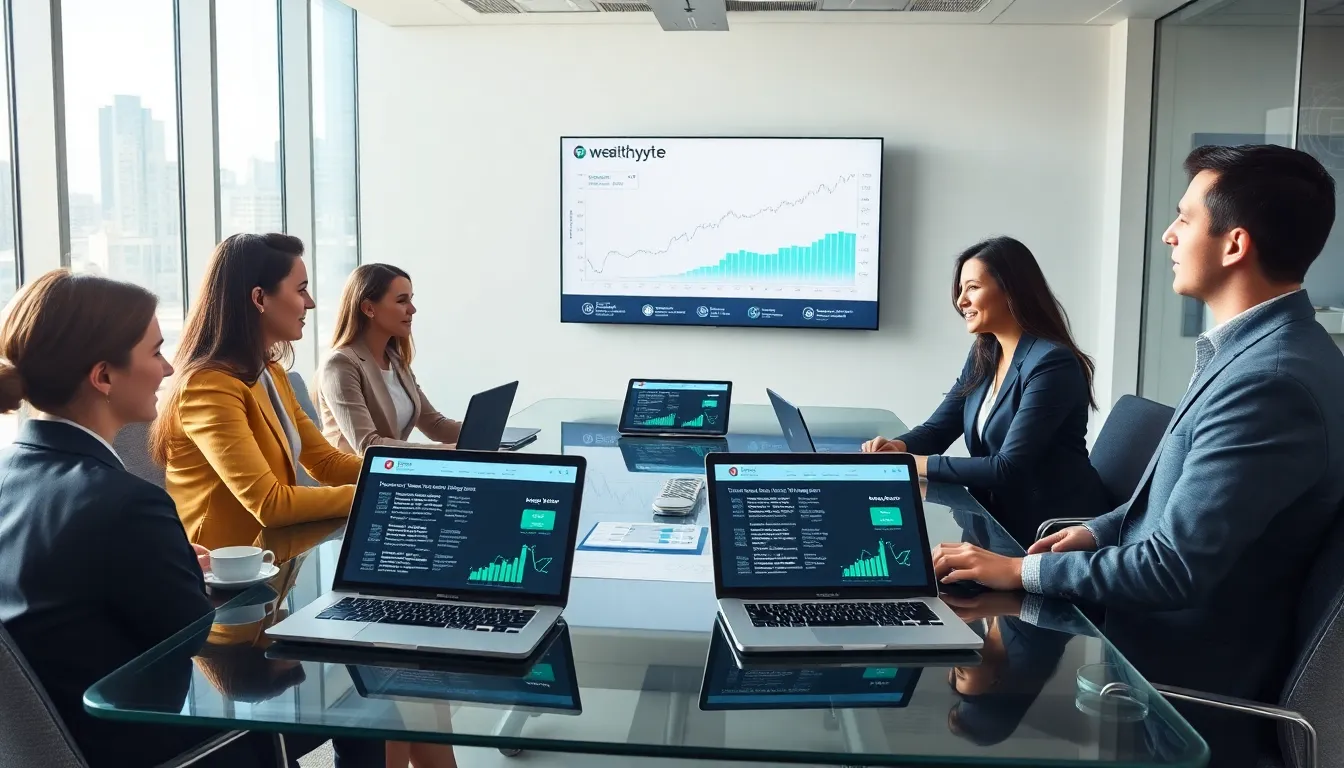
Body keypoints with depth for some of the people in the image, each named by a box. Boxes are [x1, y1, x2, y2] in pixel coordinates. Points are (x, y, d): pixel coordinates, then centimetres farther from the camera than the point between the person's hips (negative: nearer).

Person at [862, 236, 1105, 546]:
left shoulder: (1052, 363, -20)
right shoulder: (984, 355, 6)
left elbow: (1008, 468, -24)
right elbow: (937, 429, 7)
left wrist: (919, 464, -23)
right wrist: (900, 446, -14)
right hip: (1001, 516, 7)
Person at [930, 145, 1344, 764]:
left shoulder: (1269, 381, -27)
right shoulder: (1257, 349, 5)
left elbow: (1174, 568, -27)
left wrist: (1022, 571, -18)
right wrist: (1101, 531, 4)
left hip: (1182, 678, -8)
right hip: (1161, 635, 8)